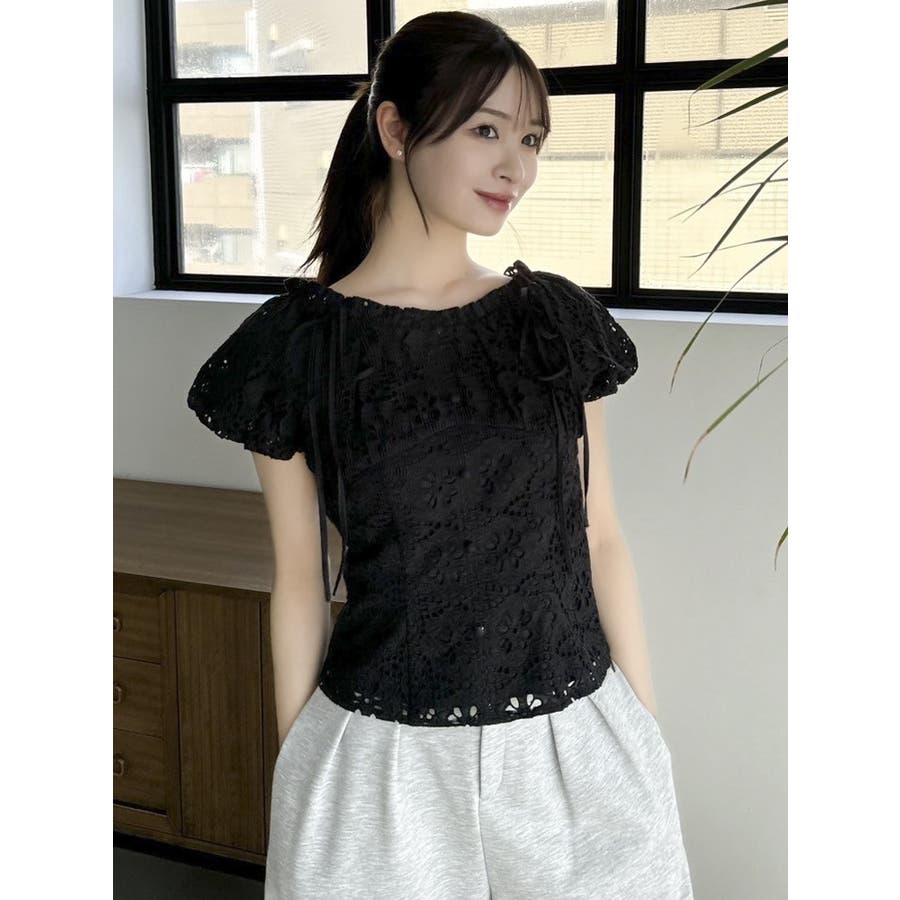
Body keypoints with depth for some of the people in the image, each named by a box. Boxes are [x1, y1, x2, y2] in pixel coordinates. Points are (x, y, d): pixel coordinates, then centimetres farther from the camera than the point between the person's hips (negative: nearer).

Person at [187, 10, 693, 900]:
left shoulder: (559, 318, 1)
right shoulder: (301, 340, -7)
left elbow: (600, 534, 6)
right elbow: (300, 577, -2)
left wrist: (648, 724, 7)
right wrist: (297, 775, 2)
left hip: (576, 742, 3)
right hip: (389, 758, -3)